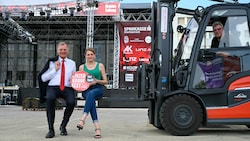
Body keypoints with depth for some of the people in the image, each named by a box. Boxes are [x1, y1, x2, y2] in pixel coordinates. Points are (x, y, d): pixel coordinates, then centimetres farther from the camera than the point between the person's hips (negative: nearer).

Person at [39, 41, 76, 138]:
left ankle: (63, 126, -5)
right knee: (50, 99, -36)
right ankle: (51, 129, -25)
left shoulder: (72, 63, 21)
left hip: (67, 88, 1)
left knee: (71, 102, -32)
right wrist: (55, 69, 0)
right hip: (53, 87, -1)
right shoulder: (51, 62, 15)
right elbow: (43, 78, 8)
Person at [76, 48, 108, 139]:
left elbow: (105, 81, 10)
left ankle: (82, 120, -47)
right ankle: (97, 127, -41)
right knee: (91, 100, -35)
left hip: (98, 89, -1)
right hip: (86, 90, 1)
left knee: (91, 93, -38)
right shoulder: (82, 67, 16)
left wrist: (97, 81, -10)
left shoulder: (100, 66, 11)